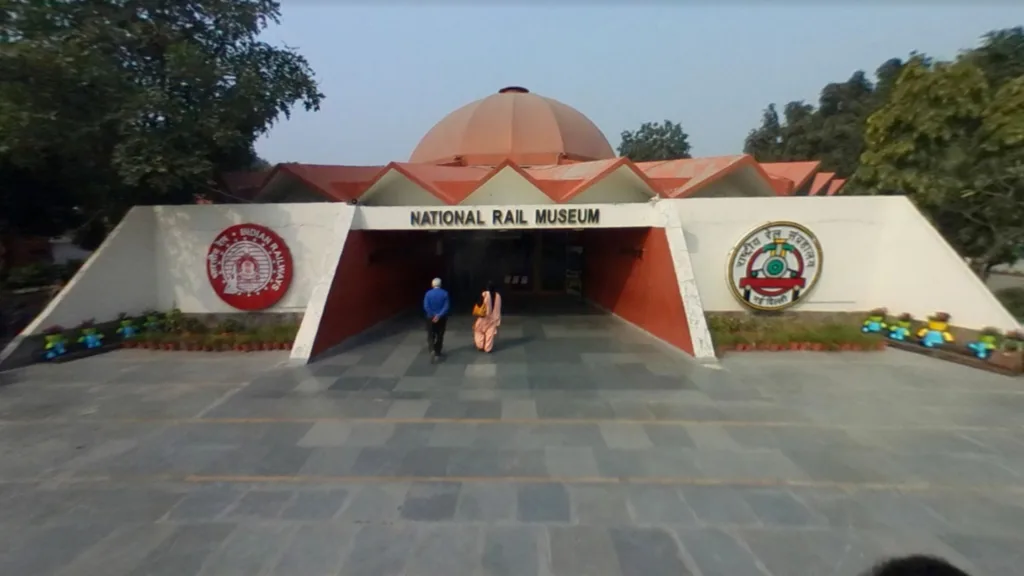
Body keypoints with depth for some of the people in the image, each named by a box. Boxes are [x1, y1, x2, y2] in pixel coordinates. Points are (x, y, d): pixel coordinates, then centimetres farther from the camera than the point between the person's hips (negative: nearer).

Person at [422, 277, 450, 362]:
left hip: (431, 318, -1)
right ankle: (437, 354, 17)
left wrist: (433, 315, -9)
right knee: (439, 336, 13)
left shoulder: (428, 293, -7)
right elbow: (446, 307, -14)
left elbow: (426, 307, -14)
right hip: (442, 318, 1)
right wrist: (439, 315, -16)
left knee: (431, 336, 10)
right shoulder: (445, 293, -6)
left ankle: (432, 350, -14)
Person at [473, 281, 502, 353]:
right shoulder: (498, 296, -2)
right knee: (490, 333, 7)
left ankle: (480, 345, 15)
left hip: (484, 317, -3)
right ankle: (488, 348, 10)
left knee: (479, 330, 16)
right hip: (493, 317, 3)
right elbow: (498, 308, 4)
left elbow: (480, 305, -12)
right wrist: (498, 319, 12)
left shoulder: (484, 294, -14)